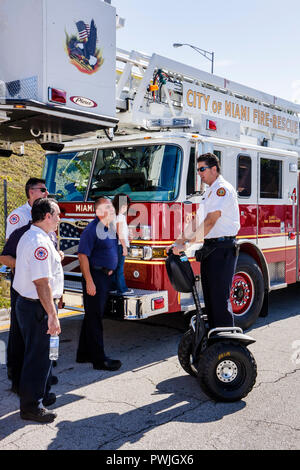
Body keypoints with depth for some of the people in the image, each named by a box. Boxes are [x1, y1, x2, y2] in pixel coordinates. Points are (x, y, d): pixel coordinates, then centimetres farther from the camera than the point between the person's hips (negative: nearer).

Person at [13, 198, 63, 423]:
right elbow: (41, 282, -26)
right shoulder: (39, 242, -22)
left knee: (42, 352, 22)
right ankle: (31, 406, 13)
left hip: (28, 303, 11)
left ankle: (42, 394, 37)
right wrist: (52, 315, -24)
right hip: (37, 306, -11)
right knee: (37, 355, 1)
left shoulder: (29, 237, 13)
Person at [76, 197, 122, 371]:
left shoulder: (111, 228, 12)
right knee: (94, 317, -3)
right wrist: (89, 281, -23)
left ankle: (84, 353, 28)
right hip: (95, 276, -9)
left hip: (106, 276, 9)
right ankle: (99, 359, 3)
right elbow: (83, 255, -19)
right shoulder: (92, 229, -15)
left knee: (93, 315, 16)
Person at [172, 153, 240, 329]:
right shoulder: (210, 191, 19)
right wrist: (189, 236, 8)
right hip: (209, 248, 10)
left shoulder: (223, 189, -12)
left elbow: (210, 221, -22)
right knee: (209, 296, 13)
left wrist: (189, 244, -26)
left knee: (220, 298, -7)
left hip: (223, 248, -10)